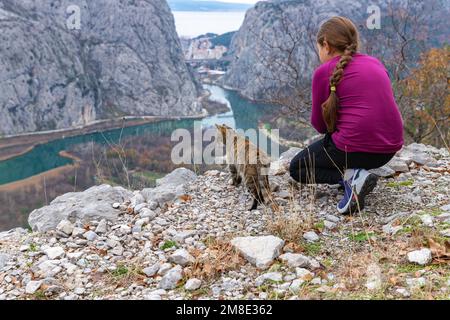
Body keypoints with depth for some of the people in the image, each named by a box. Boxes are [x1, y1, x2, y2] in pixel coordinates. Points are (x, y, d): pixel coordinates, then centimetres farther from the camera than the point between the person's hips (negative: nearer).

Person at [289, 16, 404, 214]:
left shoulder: (324, 72, -4)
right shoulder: (375, 63, 13)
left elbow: (320, 125, 4)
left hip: (355, 148, -7)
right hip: (389, 150, 7)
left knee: (296, 168, 17)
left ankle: (350, 176, -5)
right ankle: (352, 172, 14)